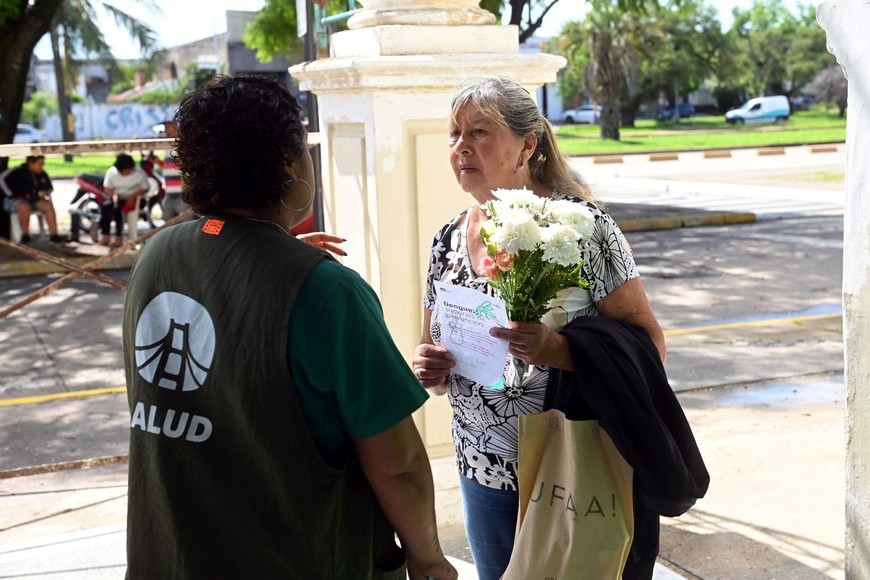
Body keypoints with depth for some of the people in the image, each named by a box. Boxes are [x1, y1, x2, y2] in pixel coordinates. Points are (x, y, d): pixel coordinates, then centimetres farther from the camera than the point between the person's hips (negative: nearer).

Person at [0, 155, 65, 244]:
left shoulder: (42, 174, 4)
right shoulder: (18, 171, -14)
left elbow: (50, 188, 18)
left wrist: (45, 193, -7)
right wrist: (11, 195, -20)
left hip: (33, 200, 5)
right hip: (16, 200, -5)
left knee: (48, 205, -21)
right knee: (25, 207, -39)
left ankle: (54, 235, -25)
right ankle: (25, 235, -22)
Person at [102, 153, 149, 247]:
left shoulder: (139, 173, -11)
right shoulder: (111, 172, -4)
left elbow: (145, 189, -5)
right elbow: (108, 187, 4)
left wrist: (132, 196, -19)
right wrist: (114, 195, -16)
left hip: (132, 199, -4)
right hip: (117, 197, 4)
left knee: (117, 208, -33)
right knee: (105, 206, -28)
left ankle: (119, 237, -25)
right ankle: (105, 235, -24)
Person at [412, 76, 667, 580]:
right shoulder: (449, 241, 3)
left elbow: (649, 341, -15)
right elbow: (437, 349, 13)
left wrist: (558, 350, -30)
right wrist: (430, 371, -10)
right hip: (485, 470, 5)